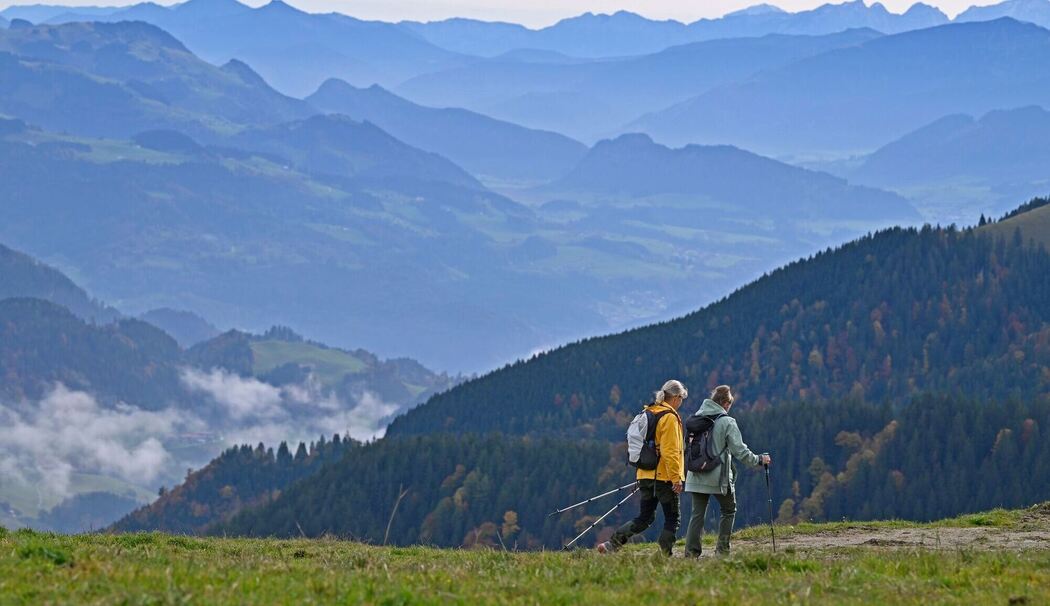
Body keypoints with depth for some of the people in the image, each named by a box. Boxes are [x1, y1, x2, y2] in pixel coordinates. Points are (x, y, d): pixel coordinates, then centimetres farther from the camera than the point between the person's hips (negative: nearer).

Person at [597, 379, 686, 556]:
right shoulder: (669, 417, -12)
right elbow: (669, 451, -19)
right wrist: (676, 477, -17)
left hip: (646, 475, 8)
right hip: (664, 476, -8)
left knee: (644, 518, 11)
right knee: (672, 519, 2)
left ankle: (611, 545, 0)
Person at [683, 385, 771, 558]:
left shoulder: (696, 419, 6)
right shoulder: (727, 422, -10)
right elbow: (740, 451, -9)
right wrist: (759, 460, 4)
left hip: (696, 477, 4)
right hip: (719, 478, -4)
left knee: (697, 514, 6)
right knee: (729, 511, 16)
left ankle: (691, 552, -4)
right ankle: (722, 549, 9)